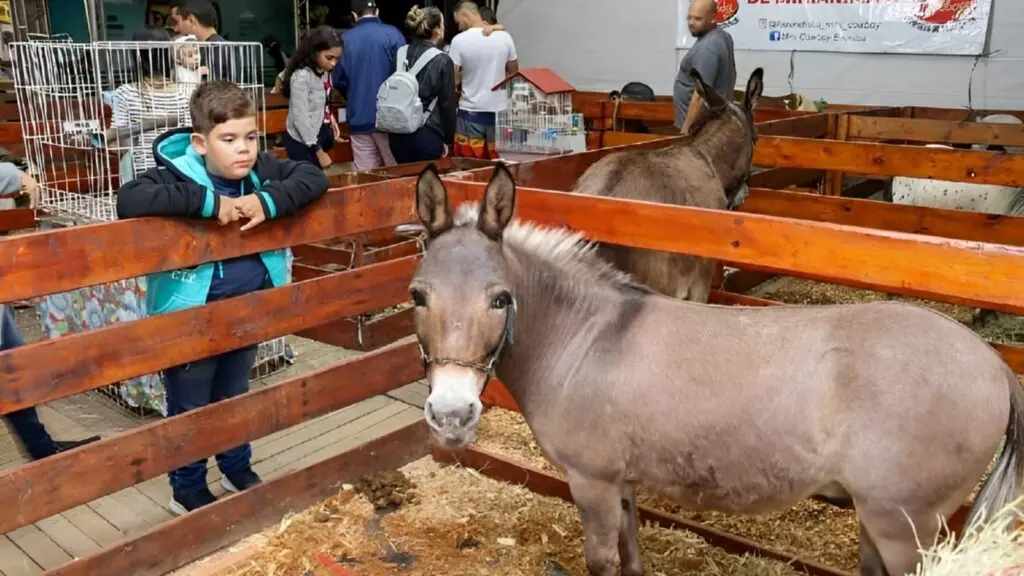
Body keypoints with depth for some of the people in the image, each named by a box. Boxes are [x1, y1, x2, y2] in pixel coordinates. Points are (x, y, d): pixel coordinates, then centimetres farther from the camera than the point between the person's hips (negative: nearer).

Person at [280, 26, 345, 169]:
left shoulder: (324, 73, 4)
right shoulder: (302, 77, -20)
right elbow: (300, 117, -21)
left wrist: (330, 118, 1)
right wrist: (319, 151, -19)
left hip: (320, 136, 8)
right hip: (302, 144, -8)